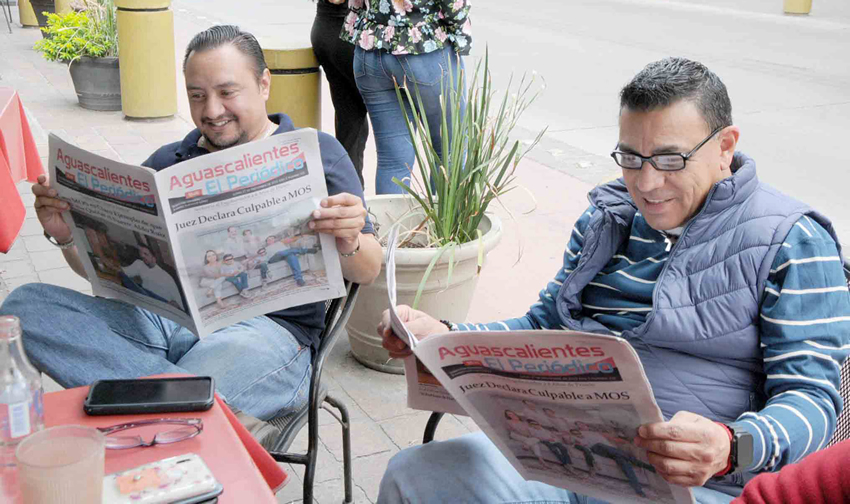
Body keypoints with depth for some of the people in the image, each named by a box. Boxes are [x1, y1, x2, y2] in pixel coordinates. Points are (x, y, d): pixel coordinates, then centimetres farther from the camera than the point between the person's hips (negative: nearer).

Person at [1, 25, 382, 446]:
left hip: (267, 326, -6)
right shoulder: (168, 163, 22)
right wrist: (66, 235, -1)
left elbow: (367, 272, 1)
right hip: (163, 316, 7)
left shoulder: (315, 153, 10)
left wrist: (349, 243, -22)